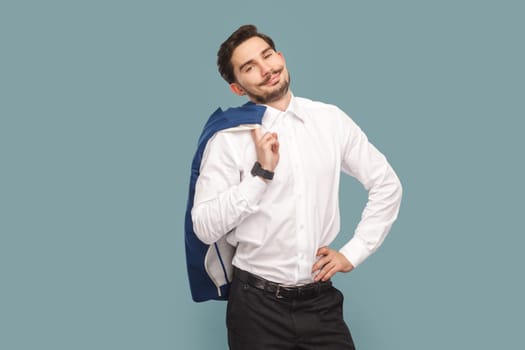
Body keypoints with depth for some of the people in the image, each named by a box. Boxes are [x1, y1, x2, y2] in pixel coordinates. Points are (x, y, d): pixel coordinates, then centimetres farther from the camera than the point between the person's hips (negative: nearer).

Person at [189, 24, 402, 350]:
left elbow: (387, 184, 9)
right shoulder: (229, 139, -8)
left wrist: (353, 253, 3)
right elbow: (205, 229, -12)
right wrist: (260, 173, -20)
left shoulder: (331, 120, 1)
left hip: (321, 300, 3)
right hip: (258, 303, -2)